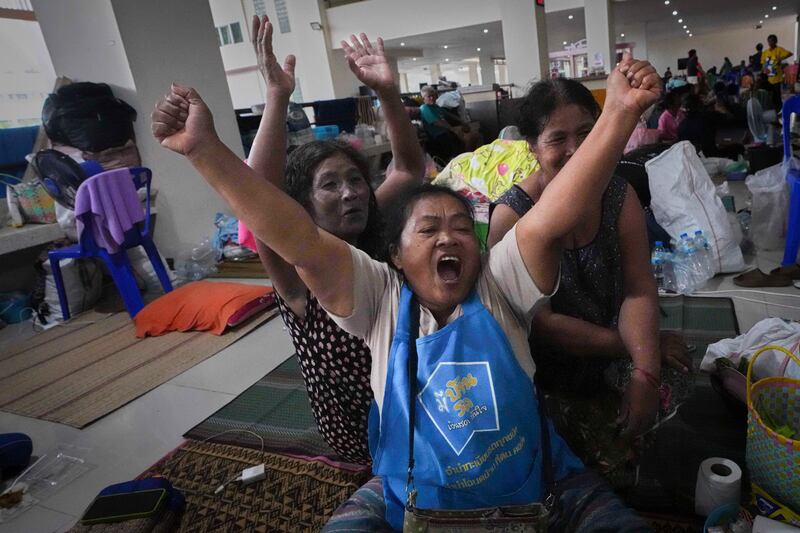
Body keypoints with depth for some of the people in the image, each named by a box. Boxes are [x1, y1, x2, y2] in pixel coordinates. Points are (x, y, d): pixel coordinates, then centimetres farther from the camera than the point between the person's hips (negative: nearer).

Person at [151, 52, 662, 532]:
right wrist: (205, 149, -27)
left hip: (537, 490, 1)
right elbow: (301, 243, -19)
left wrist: (619, 114, -33)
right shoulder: (382, 298, -8)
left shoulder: (497, 286, -6)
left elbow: (550, 221, -21)